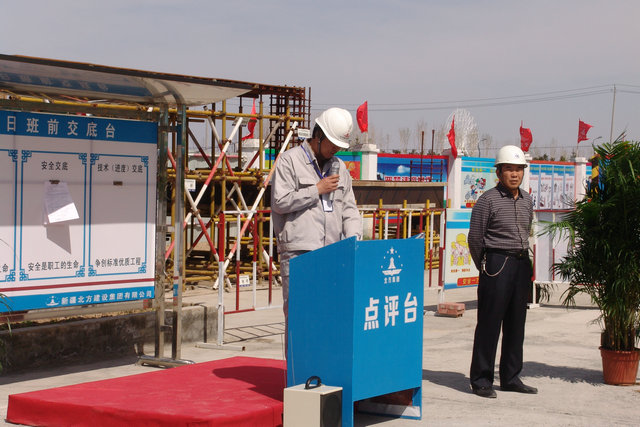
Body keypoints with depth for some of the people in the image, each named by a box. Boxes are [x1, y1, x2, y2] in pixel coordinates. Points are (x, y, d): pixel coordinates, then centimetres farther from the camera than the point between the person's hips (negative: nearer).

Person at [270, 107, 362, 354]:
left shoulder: (339, 167, 20)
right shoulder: (289, 161, 1)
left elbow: (349, 208, 19)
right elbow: (280, 202, -9)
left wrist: (354, 238, 2)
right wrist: (317, 190, -7)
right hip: (297, 250, -5)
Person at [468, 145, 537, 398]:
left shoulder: (526, 200, 13)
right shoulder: (488, 200, -7)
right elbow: (475, 237, -5)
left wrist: (523, 259, 18)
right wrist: (485, 268, 3)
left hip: (522, 264, 7)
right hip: (497, 263, -7)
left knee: (516, 323, 9)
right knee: (489, 323, -4)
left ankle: (511, 378, 18)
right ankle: (481, 380, 2)